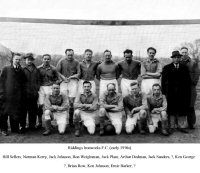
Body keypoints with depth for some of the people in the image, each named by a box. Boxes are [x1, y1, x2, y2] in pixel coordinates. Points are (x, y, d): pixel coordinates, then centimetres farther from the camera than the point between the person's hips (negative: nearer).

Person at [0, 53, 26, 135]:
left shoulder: (21, 71, 10)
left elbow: (23, 83, 12)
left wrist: (22, 94, 3)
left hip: (18, 96, 2)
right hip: (7, 95, -2)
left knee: (16, 112, 5)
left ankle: (15, 129, 17)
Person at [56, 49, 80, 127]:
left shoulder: (76, 62, 10)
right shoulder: (61, 61, 10)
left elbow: (78, 73, 6)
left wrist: (70, 77, -8)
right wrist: (64, 78, -6)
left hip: (73, 81, 0)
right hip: (63, 82, 0)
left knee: (71, 101, -5)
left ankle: (71, 120, 0)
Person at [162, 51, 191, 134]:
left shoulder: (184, 68, 12)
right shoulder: (167, 68, 7)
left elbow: (188, 80, 9)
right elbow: (163, 81, 3)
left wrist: (188, 92, 1)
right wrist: (164, 92, -4)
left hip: (182, 93, 2)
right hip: (171, 93, -2)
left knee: (182, 109, 3)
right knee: (171, 110, 2)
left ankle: (181, 126, 14)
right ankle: (172, 127, 11)